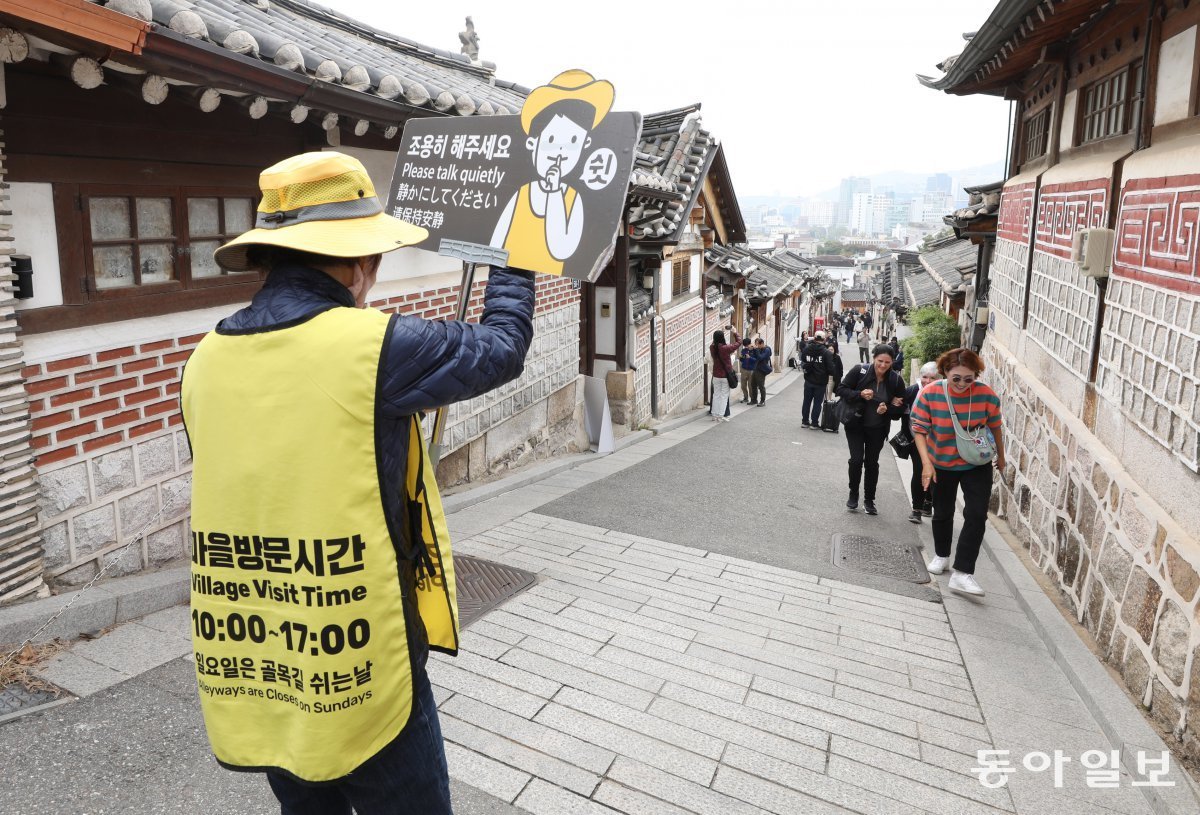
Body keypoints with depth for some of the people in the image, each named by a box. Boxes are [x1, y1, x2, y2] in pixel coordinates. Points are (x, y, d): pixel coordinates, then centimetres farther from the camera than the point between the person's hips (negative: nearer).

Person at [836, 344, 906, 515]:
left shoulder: (896, 380, -9)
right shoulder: (859, 371, -15)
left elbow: (900, 408, -3)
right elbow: (841, 389, -9)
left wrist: (887, 409, -24)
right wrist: (860, 394, -25)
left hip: (878, 429, 2)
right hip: (855, 425, -2)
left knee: (872, 463, 11)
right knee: (856, 459, -9)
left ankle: (869, 500, 26)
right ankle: (853, 495, 15)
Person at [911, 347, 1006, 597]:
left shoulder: (987, 395, -19)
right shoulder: (929, 394, -21)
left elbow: (995, 428, -2)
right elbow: (919, 430, -15)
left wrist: (1001, 457, 12)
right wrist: (926, 462, -25)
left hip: (977, 466, 0)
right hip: (941, 465, 1)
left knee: (976, 515, -11)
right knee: (943, 513, 17)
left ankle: (962, 574, -7)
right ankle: (941, 555, 41)